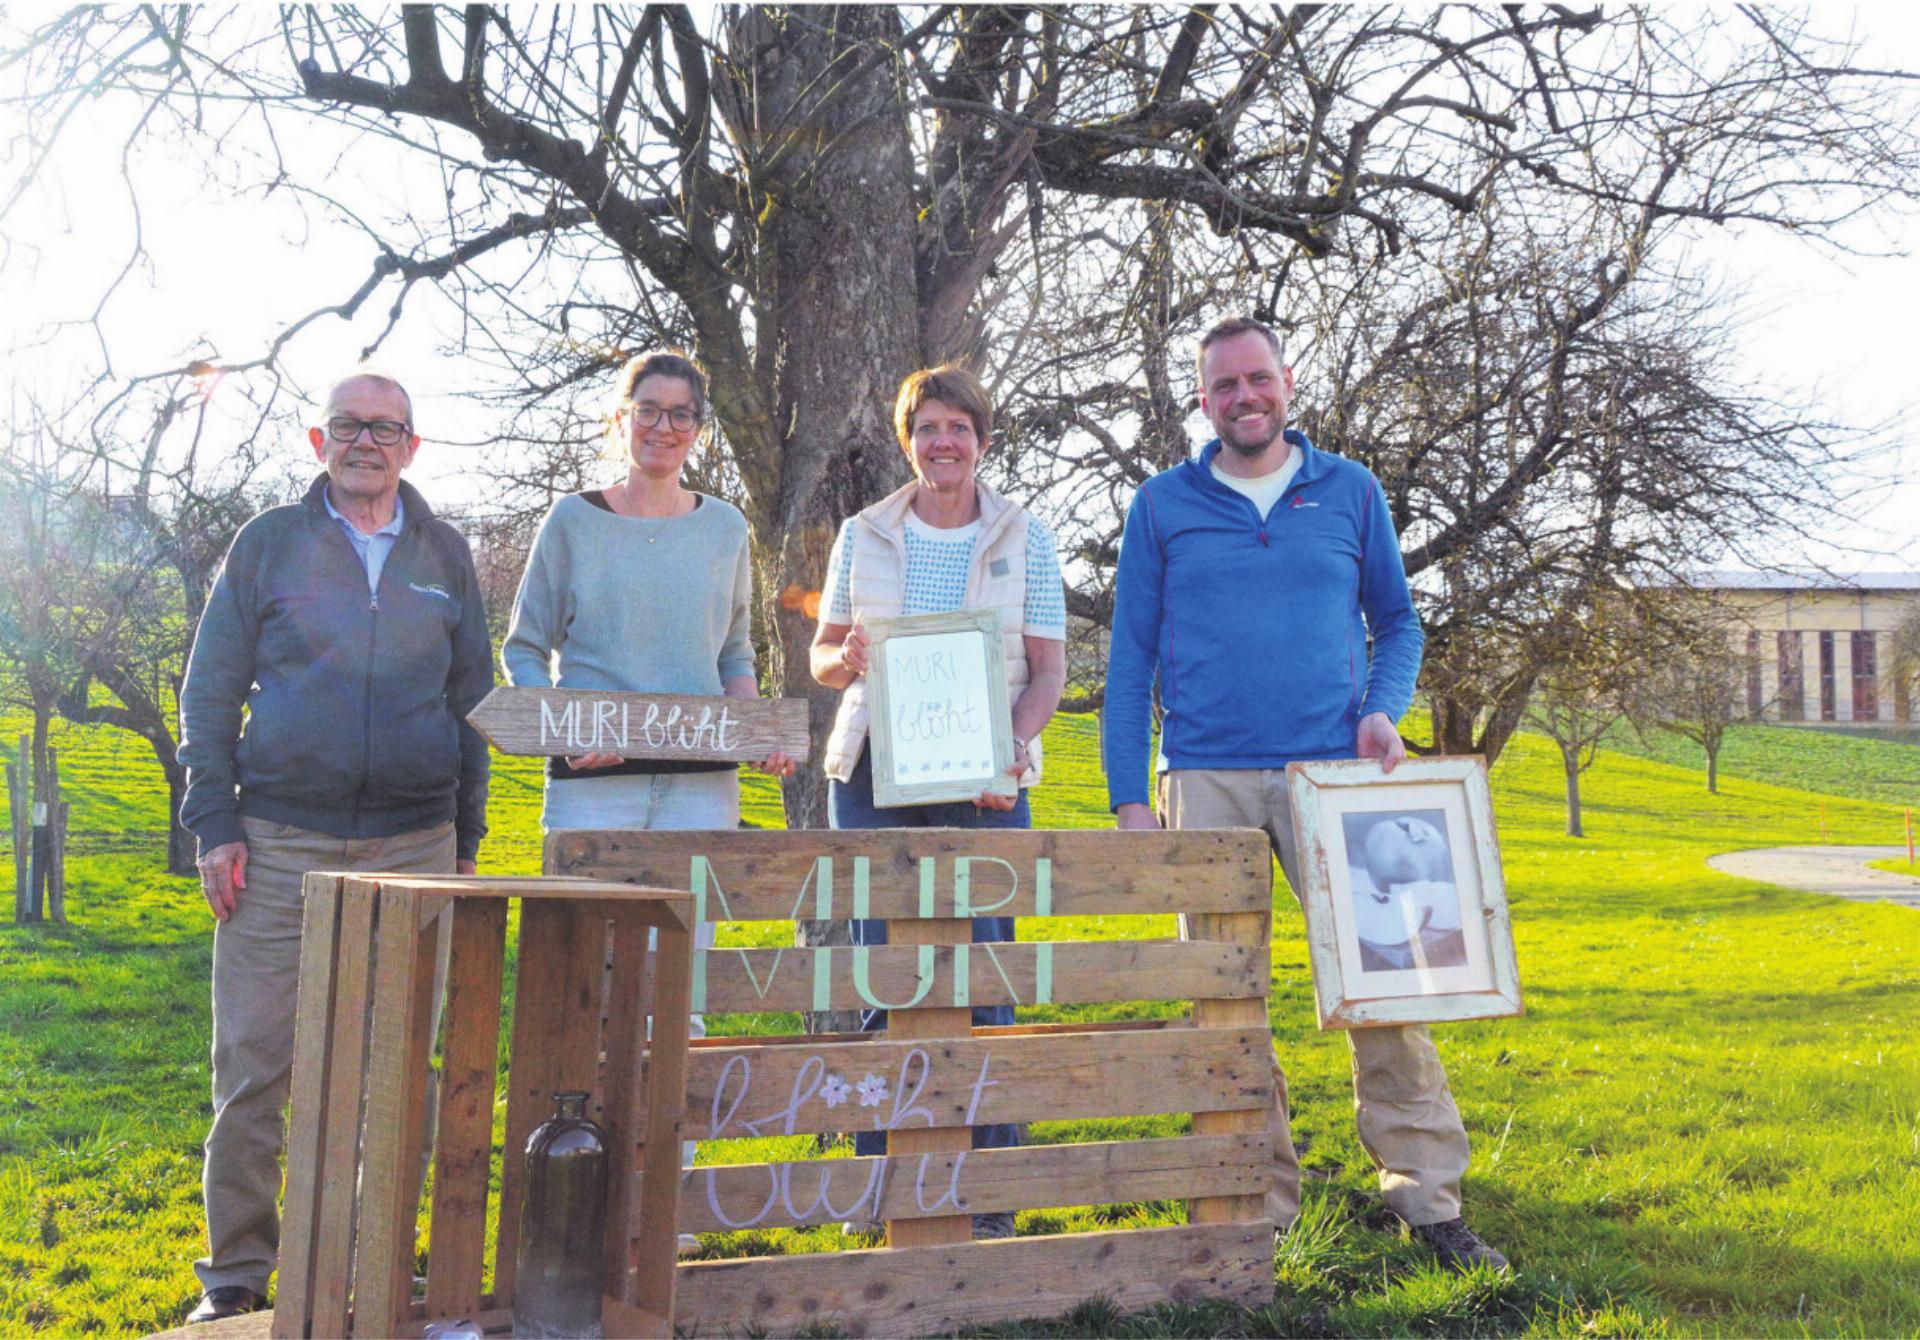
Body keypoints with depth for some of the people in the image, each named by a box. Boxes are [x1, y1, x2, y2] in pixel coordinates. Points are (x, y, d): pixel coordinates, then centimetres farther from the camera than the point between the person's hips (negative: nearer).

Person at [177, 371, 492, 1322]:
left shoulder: (444, 556, 11)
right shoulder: (269, 543, 6)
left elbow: (472, 698, 16)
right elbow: (208, 692, 7)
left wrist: (467, 836, 11)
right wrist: (215, 824, -3)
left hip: (413, 845, 2)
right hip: (279, 842, -1)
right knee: (253, 1060, 0)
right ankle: (237, 1266, 14)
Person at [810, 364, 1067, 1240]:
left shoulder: (1025, 539, 7)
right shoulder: (865, 535, 10)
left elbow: (1049, 672, 3)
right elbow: (823, 655, 14)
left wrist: (1008, 750, -14)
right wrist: (847, 659, -11)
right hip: (875, 773, 1)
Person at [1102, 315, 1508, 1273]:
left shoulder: (1351, 492, 11)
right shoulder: (1163, 507, 9)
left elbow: (1397, 621, 18)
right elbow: (1131, 659, 8)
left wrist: (1384, 707, -3)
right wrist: (1128, 798, 1)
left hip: (1334, 769, 0)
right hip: (1208, 779, 0)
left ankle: (1427, 1194, 6)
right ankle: (1260, 1205, 12)